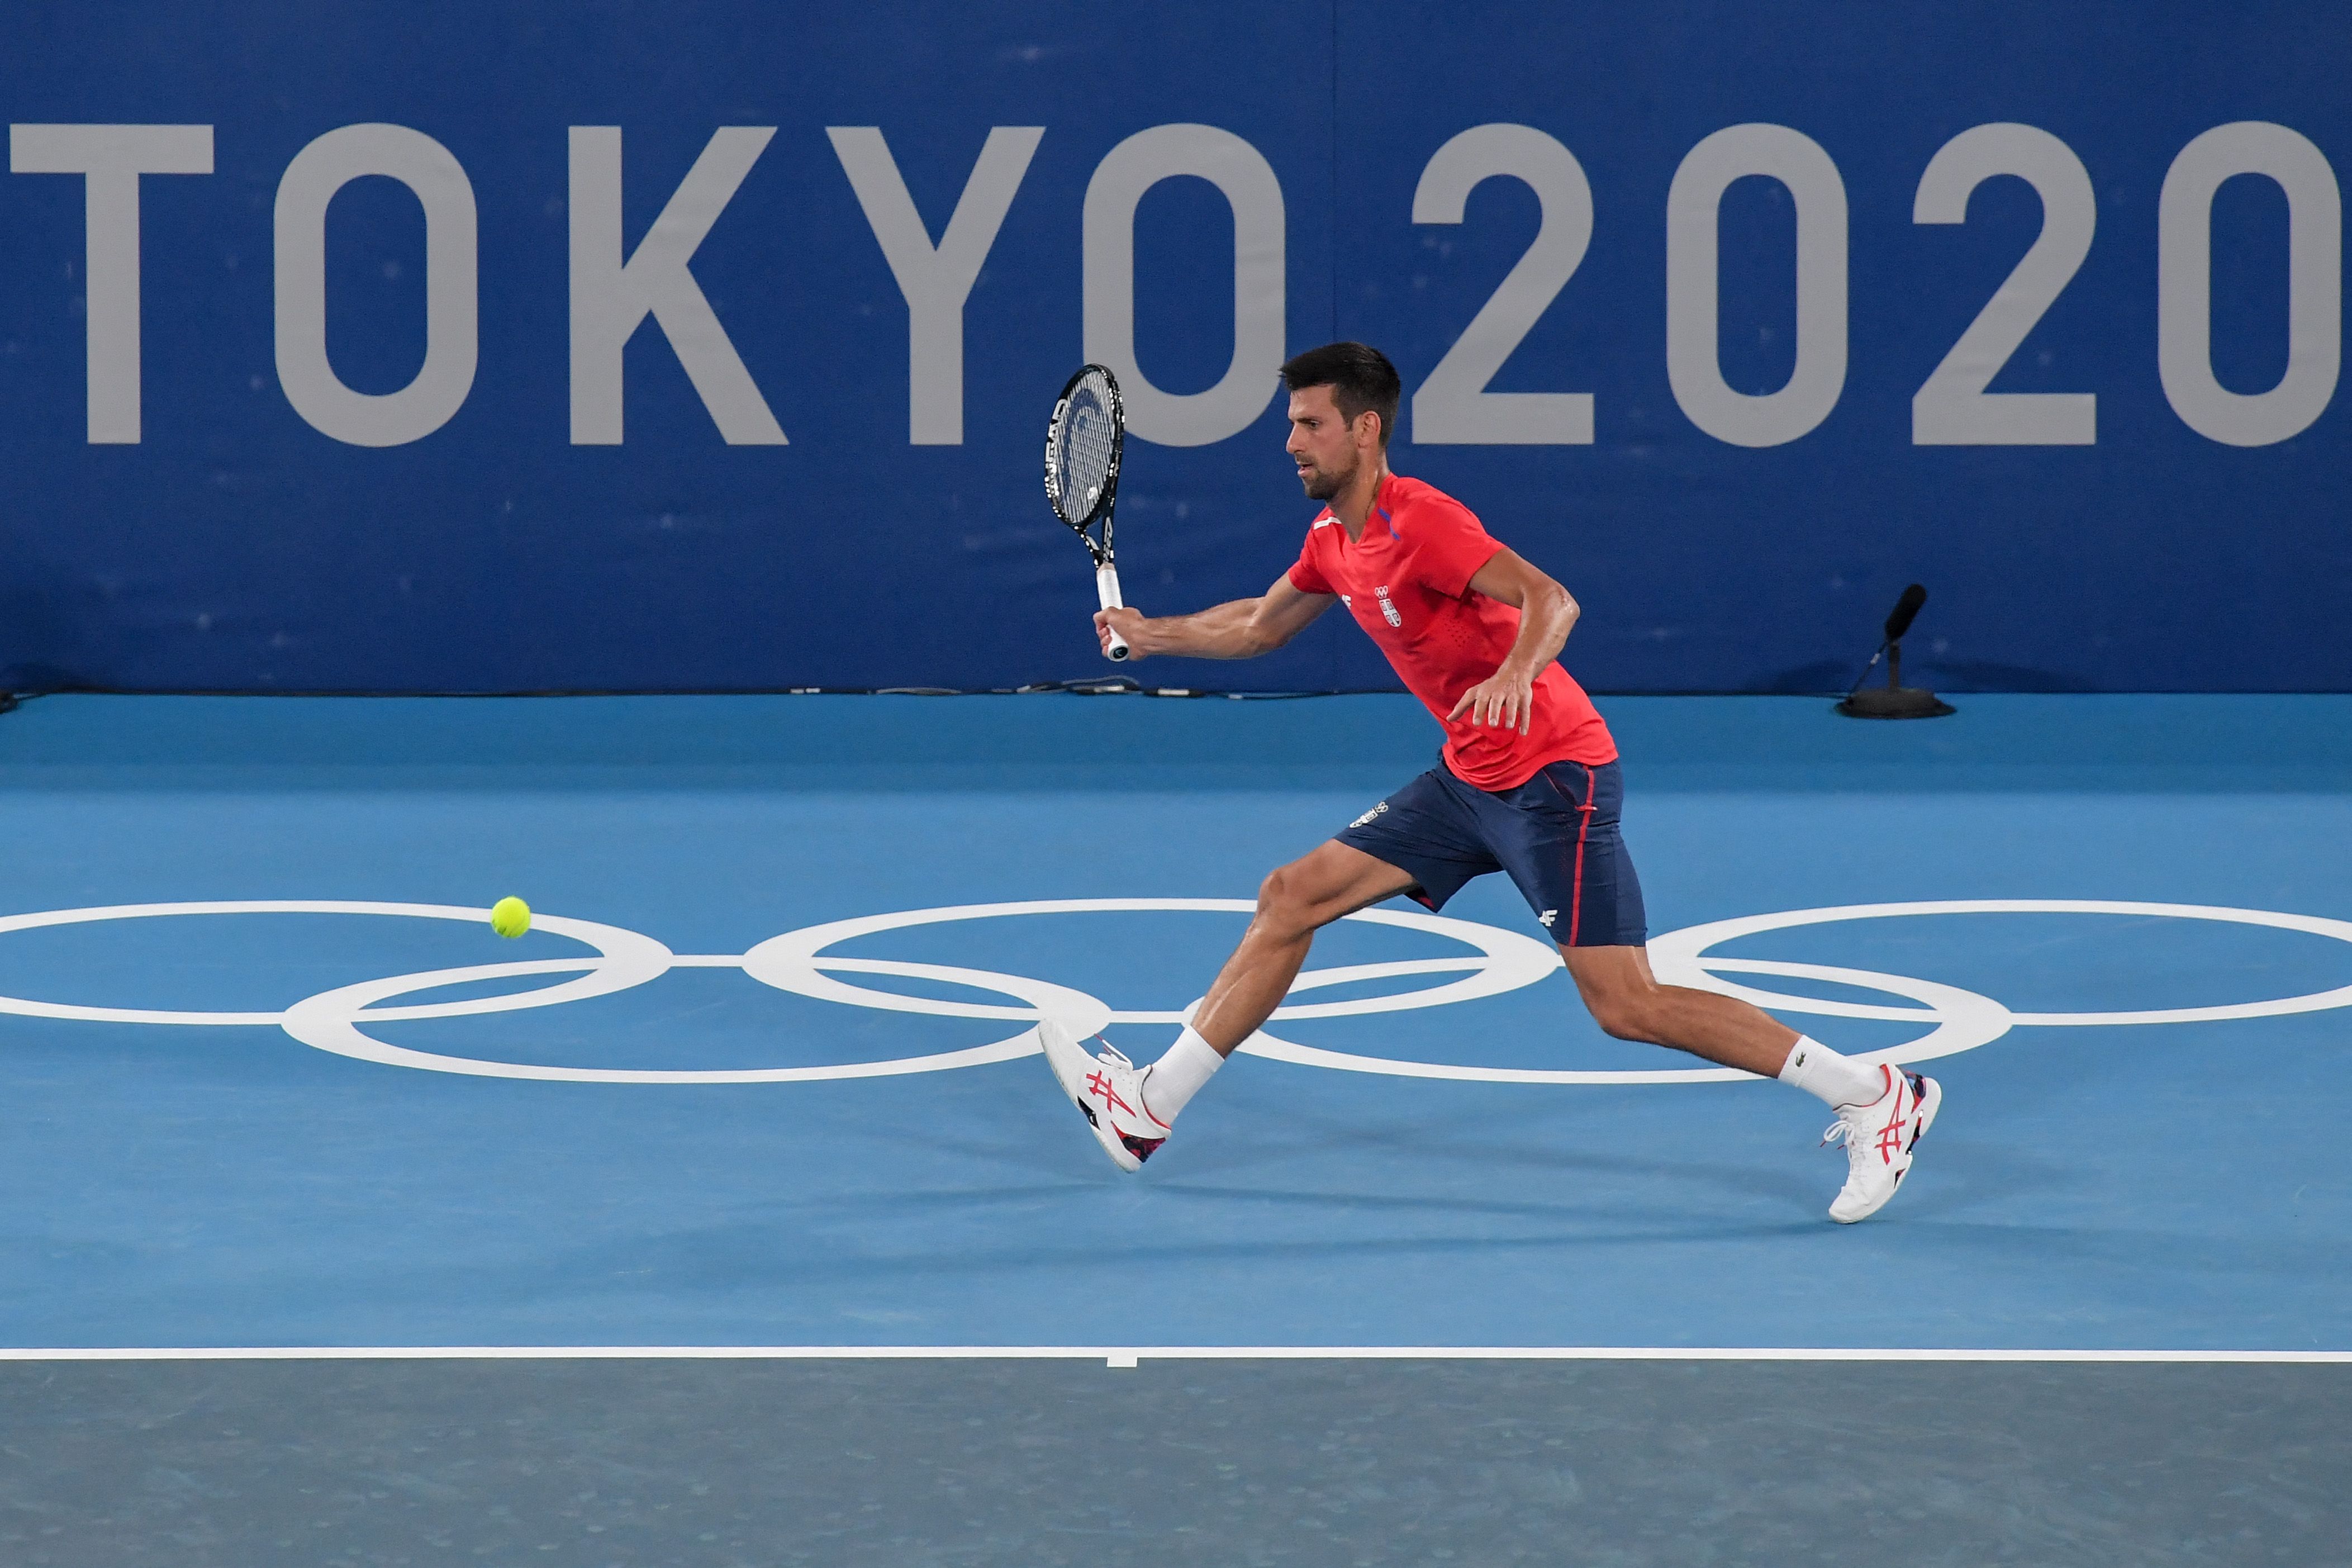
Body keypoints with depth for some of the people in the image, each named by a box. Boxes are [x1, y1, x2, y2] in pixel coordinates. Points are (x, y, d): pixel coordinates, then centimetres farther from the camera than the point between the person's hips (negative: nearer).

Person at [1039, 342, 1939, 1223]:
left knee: (1624, 1006, -14)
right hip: (1469, 779, 9)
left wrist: (1516, 672, -48)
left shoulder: (1419, 520, -18)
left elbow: (1551, 601, -30)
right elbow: (1259, 627, 30)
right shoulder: (1333, 541, 10)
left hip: (1553, 777, -9)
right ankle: (1150, 1107, 12)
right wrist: (1150, 634, 25)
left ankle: (1877, 1097, -7)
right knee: (1291, 899, 6)